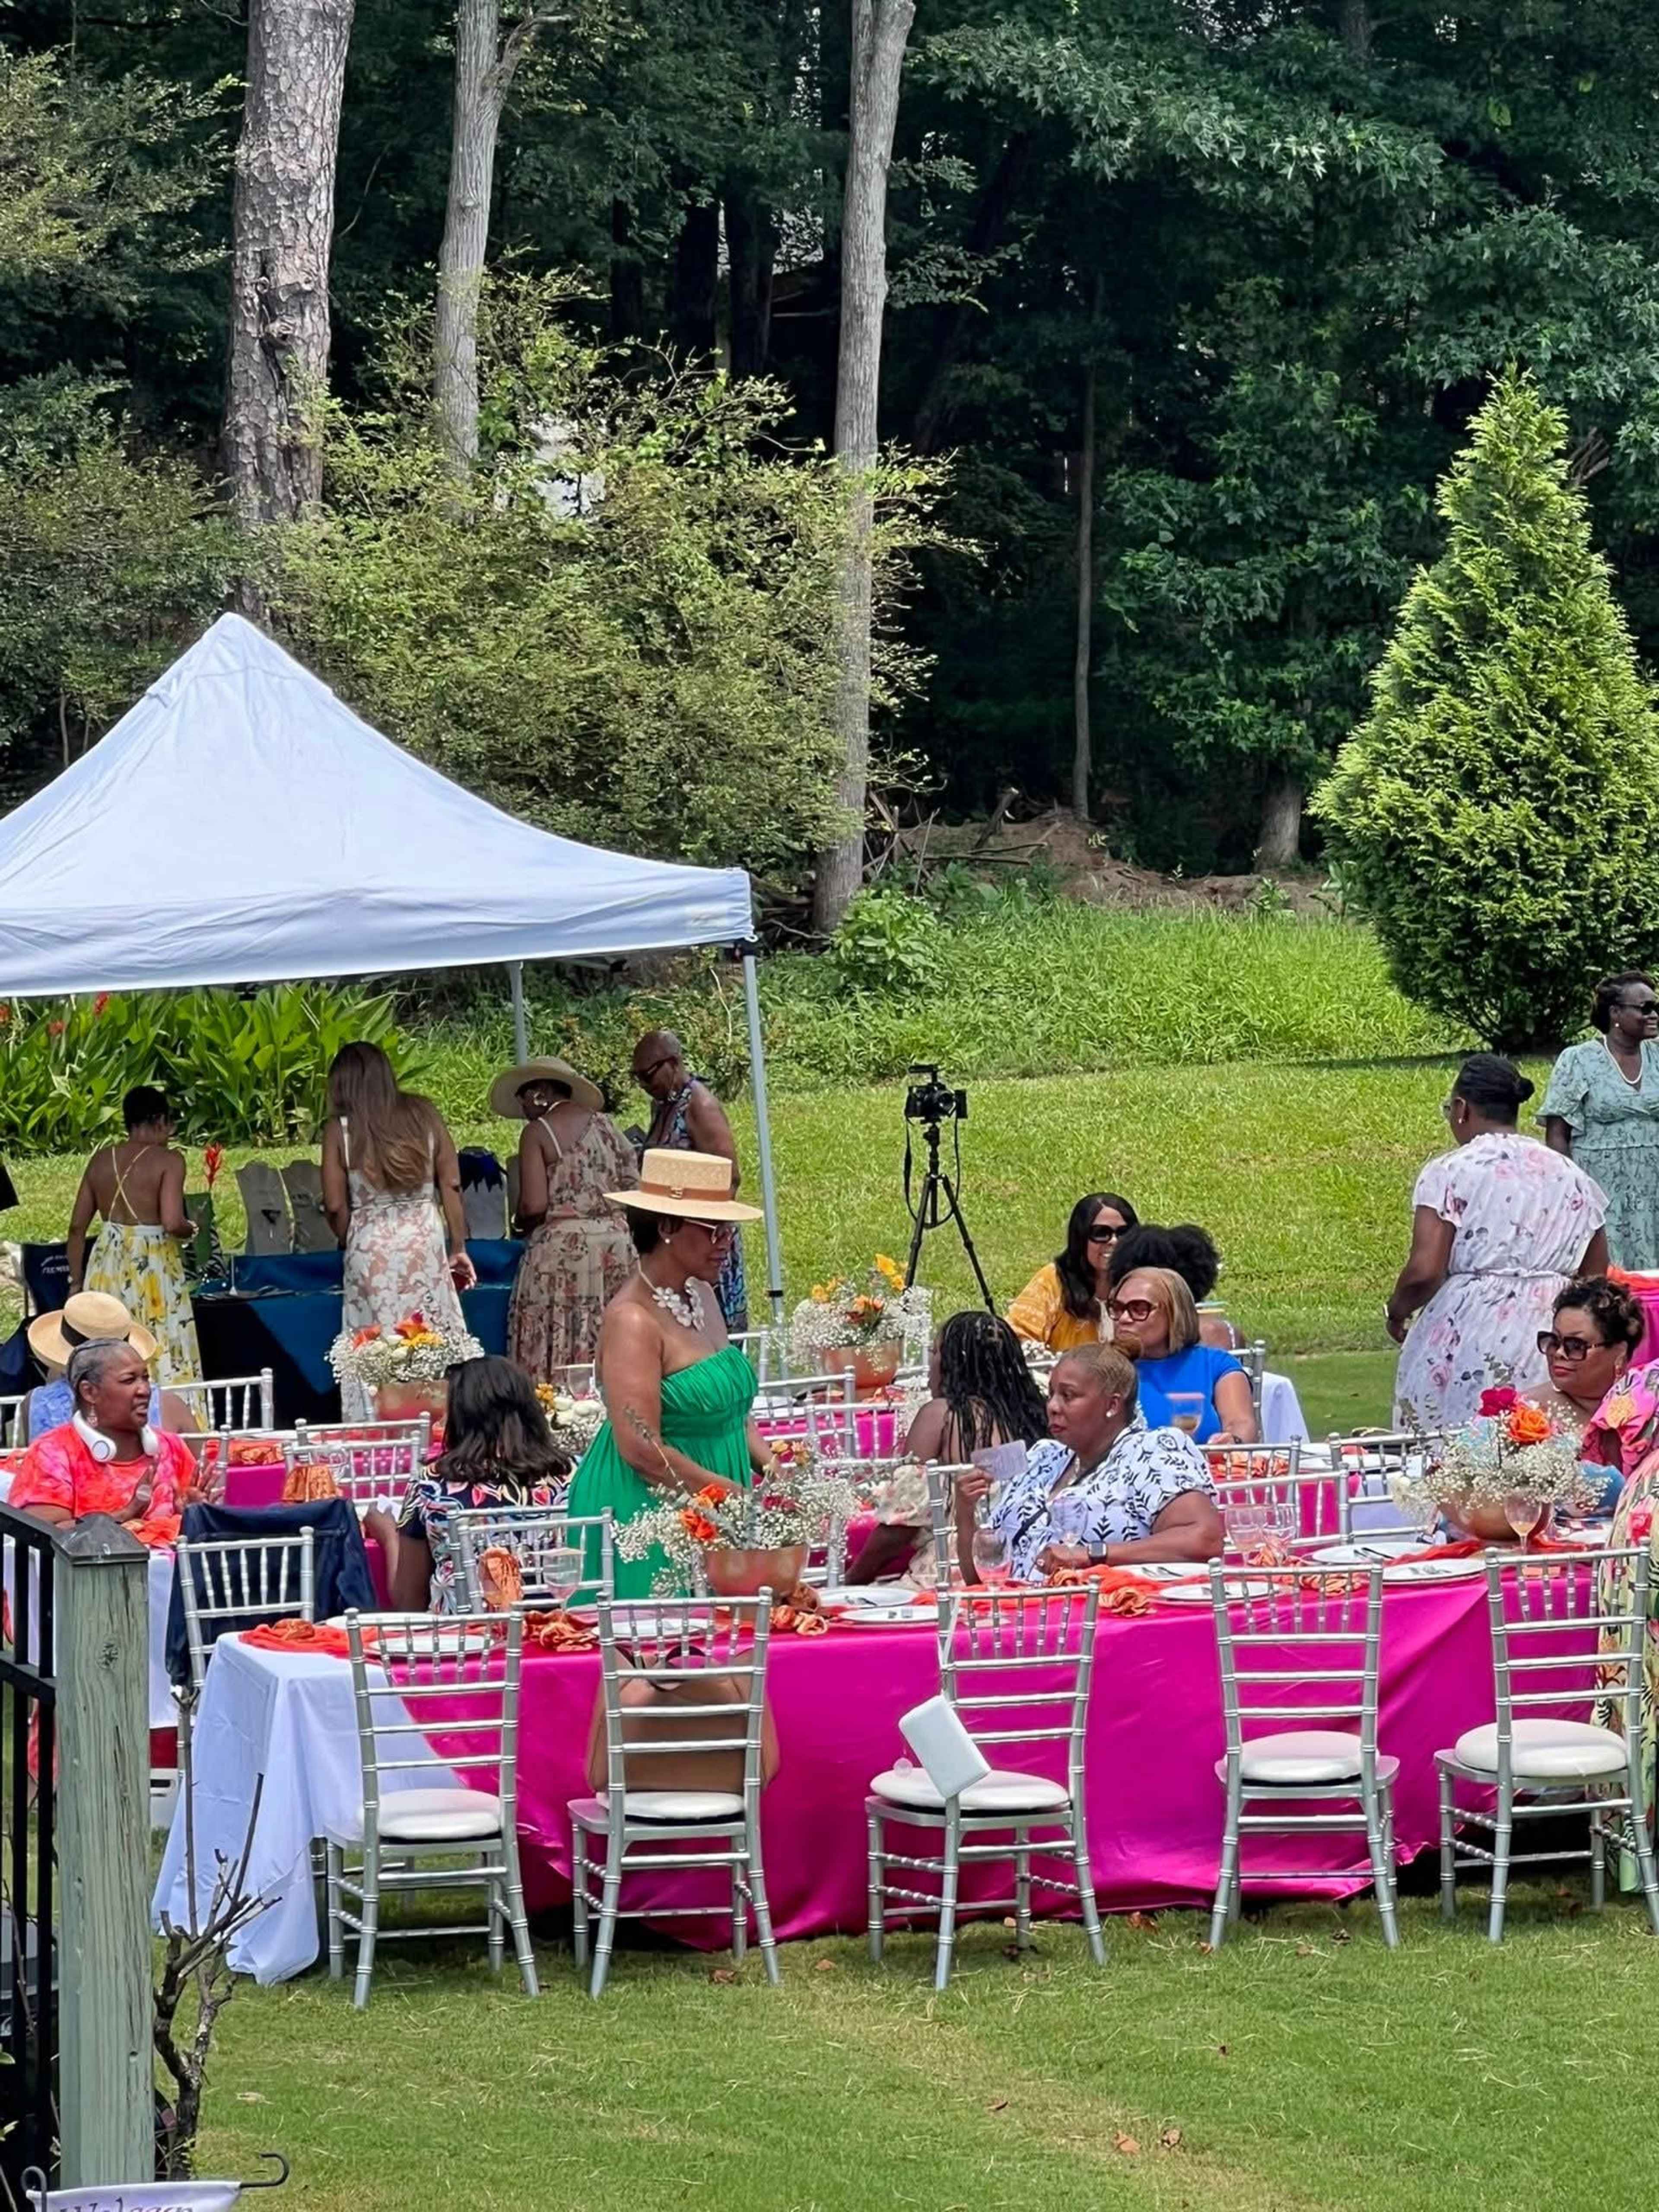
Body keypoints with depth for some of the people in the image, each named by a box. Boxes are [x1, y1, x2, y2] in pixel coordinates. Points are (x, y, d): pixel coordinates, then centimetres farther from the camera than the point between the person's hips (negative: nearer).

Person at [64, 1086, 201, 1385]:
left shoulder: (101, 1159, 9)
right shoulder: (168, 1160, -8)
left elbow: (77, 1226, 11)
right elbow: (172, 1223, -20)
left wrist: (76, 1281, 19)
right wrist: (190, 1229, 3)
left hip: (106, 1264, 5)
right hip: (152, 1266, -5)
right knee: (166, 1363, 0)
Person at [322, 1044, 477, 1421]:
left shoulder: (341, 1129, -4)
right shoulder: (424, 1115, 2)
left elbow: (335, 1206, -5)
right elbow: (451, 1184, 4)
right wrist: (459, 1248, 10)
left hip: (370, 1248, -2)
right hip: (425, 1239, 2)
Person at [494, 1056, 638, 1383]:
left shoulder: (537, 1132, -5)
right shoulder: (605, 1124, 11)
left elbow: (534, 1205, -12)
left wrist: (522, 1224, 8)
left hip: (562, 1243, -6)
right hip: (615, 1242, 6)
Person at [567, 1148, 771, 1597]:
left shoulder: (702, 1297, 10)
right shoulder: (632, 1320, -16)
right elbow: (642, 1450, -22)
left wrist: (771, 1469, 4)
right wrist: (738, 1498, -17)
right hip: (646, 1511, -8)